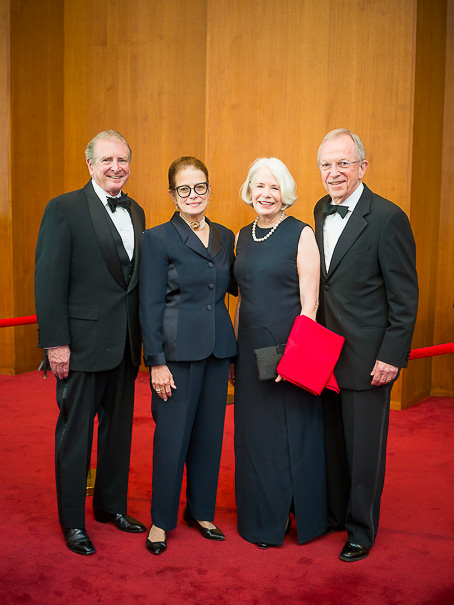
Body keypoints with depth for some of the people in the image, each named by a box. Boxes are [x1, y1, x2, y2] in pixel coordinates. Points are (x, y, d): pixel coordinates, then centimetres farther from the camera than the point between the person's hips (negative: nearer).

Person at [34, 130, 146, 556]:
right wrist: (55, 342, -15)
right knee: (75, 432, 6)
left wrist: (140, 335, 8)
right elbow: (49, 281, -11)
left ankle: (111, 505, 33)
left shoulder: (136, 212, 11)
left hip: (125, 344, 6)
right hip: (82, 342, -6)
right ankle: (73, 522, 21)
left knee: (119, 428, 16)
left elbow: (137, 277, 12)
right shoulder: (64, 209, -7)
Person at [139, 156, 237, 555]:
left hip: (218, 348, 5)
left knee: (210, 432, 13)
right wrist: (157, 362, -13)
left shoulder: (225, 237, 11)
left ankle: (201, 511, 30)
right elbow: (150, 305, -8)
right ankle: (161, 520, 20)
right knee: (172, 435, 2)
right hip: (178, 349, -5)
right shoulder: (158, 238, -5)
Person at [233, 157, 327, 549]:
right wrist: (236, 345, 11)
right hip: (251, 348, 6)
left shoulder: (301, 234, -7)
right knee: (254, 433, 12)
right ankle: (263, 520, 29)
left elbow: (309, 300, -11)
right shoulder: (243, 237, 11)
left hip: (289, 345, -5)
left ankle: (299, 516, 25)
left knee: (292, 430, 6)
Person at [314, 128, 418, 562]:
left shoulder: (387, 218, -14)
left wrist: (392, 356, -16)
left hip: (367, 356, -6)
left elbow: (405, 297, -13)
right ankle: (333, 513, 37)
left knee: (364, 446, 8)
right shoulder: (322, 211, 8)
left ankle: (362, 529, 26)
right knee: (331, 440, 18)